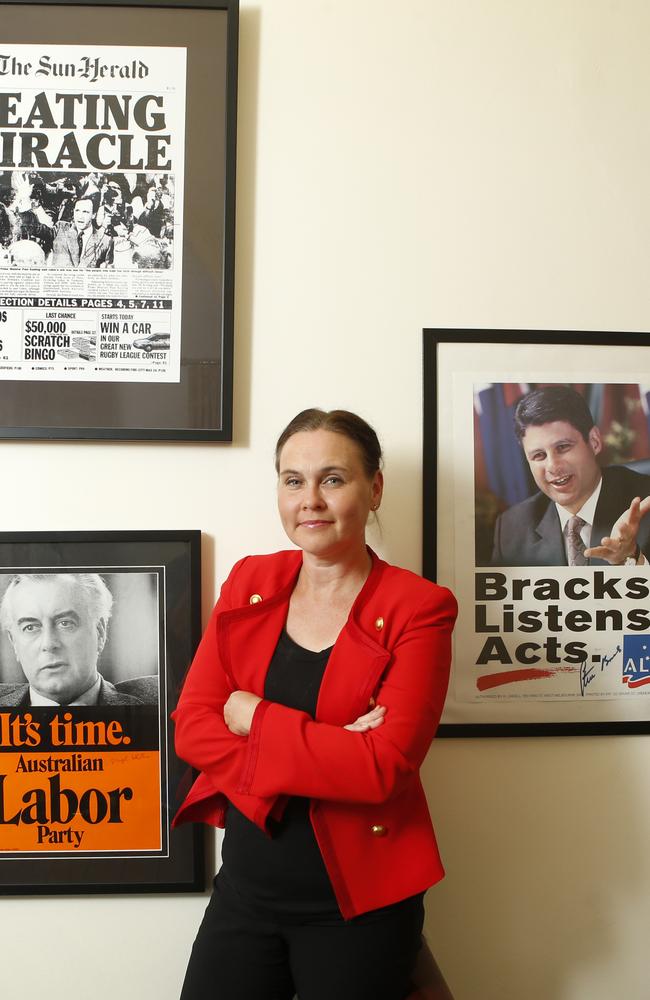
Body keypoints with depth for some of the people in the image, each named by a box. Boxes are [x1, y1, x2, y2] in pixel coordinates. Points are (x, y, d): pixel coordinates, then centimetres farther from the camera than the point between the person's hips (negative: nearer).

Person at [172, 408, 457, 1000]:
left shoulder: (419, 608, -13)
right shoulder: (249, 583, 0)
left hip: (358, 904, -3)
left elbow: (383, 767, -21)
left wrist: (252, 718, -14)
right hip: (245, 888, 4)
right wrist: (325, 752, -19)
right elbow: (191, 727, -6)